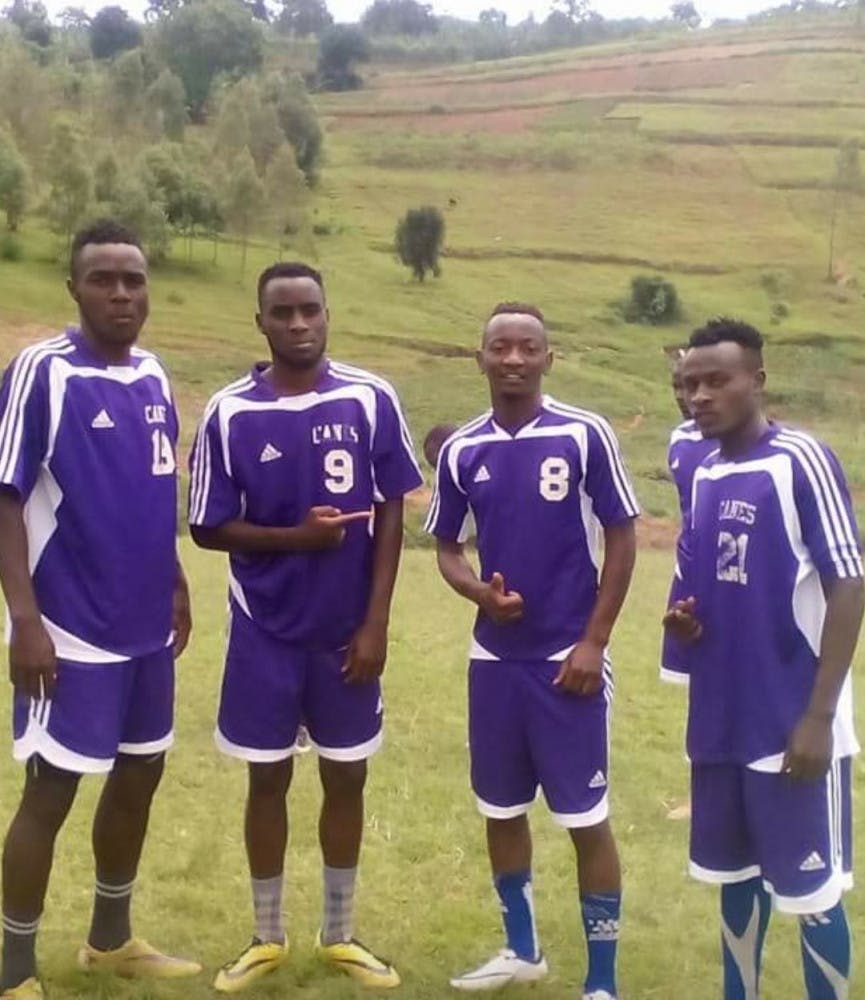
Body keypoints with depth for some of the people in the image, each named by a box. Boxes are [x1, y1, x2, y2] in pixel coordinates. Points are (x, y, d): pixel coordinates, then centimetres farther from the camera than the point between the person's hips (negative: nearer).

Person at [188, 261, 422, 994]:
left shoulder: (371, 401, -6)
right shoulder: (230, 413, -7)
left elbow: (390, 514, -2)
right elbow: (209, 529, -3)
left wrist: (376, 622, -6)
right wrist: (296, 535, -18)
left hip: (347, 629, 1)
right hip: (266, 630, -1)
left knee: (347, 774, 11)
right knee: (269, 776, 10)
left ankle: (339, 934, 30)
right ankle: (268, 938, 28)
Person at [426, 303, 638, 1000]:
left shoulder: (585, 436, -9)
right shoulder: (461, 450, 2)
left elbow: (621, 540, -5)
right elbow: (447, 548, 10)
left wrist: (594, 642, -10)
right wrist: (479, 592, -12)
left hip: (567, 657, -4)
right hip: (495, 655, 4)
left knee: (586, 818, 1)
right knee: (501, 808, 15)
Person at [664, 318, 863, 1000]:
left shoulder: (802, 460, -12)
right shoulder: (704, 473, 9)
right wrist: (684, 620, -3)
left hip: (792, 724, -7)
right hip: (721, 721, 7)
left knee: (808, 887, 4)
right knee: (735, 872, 18)